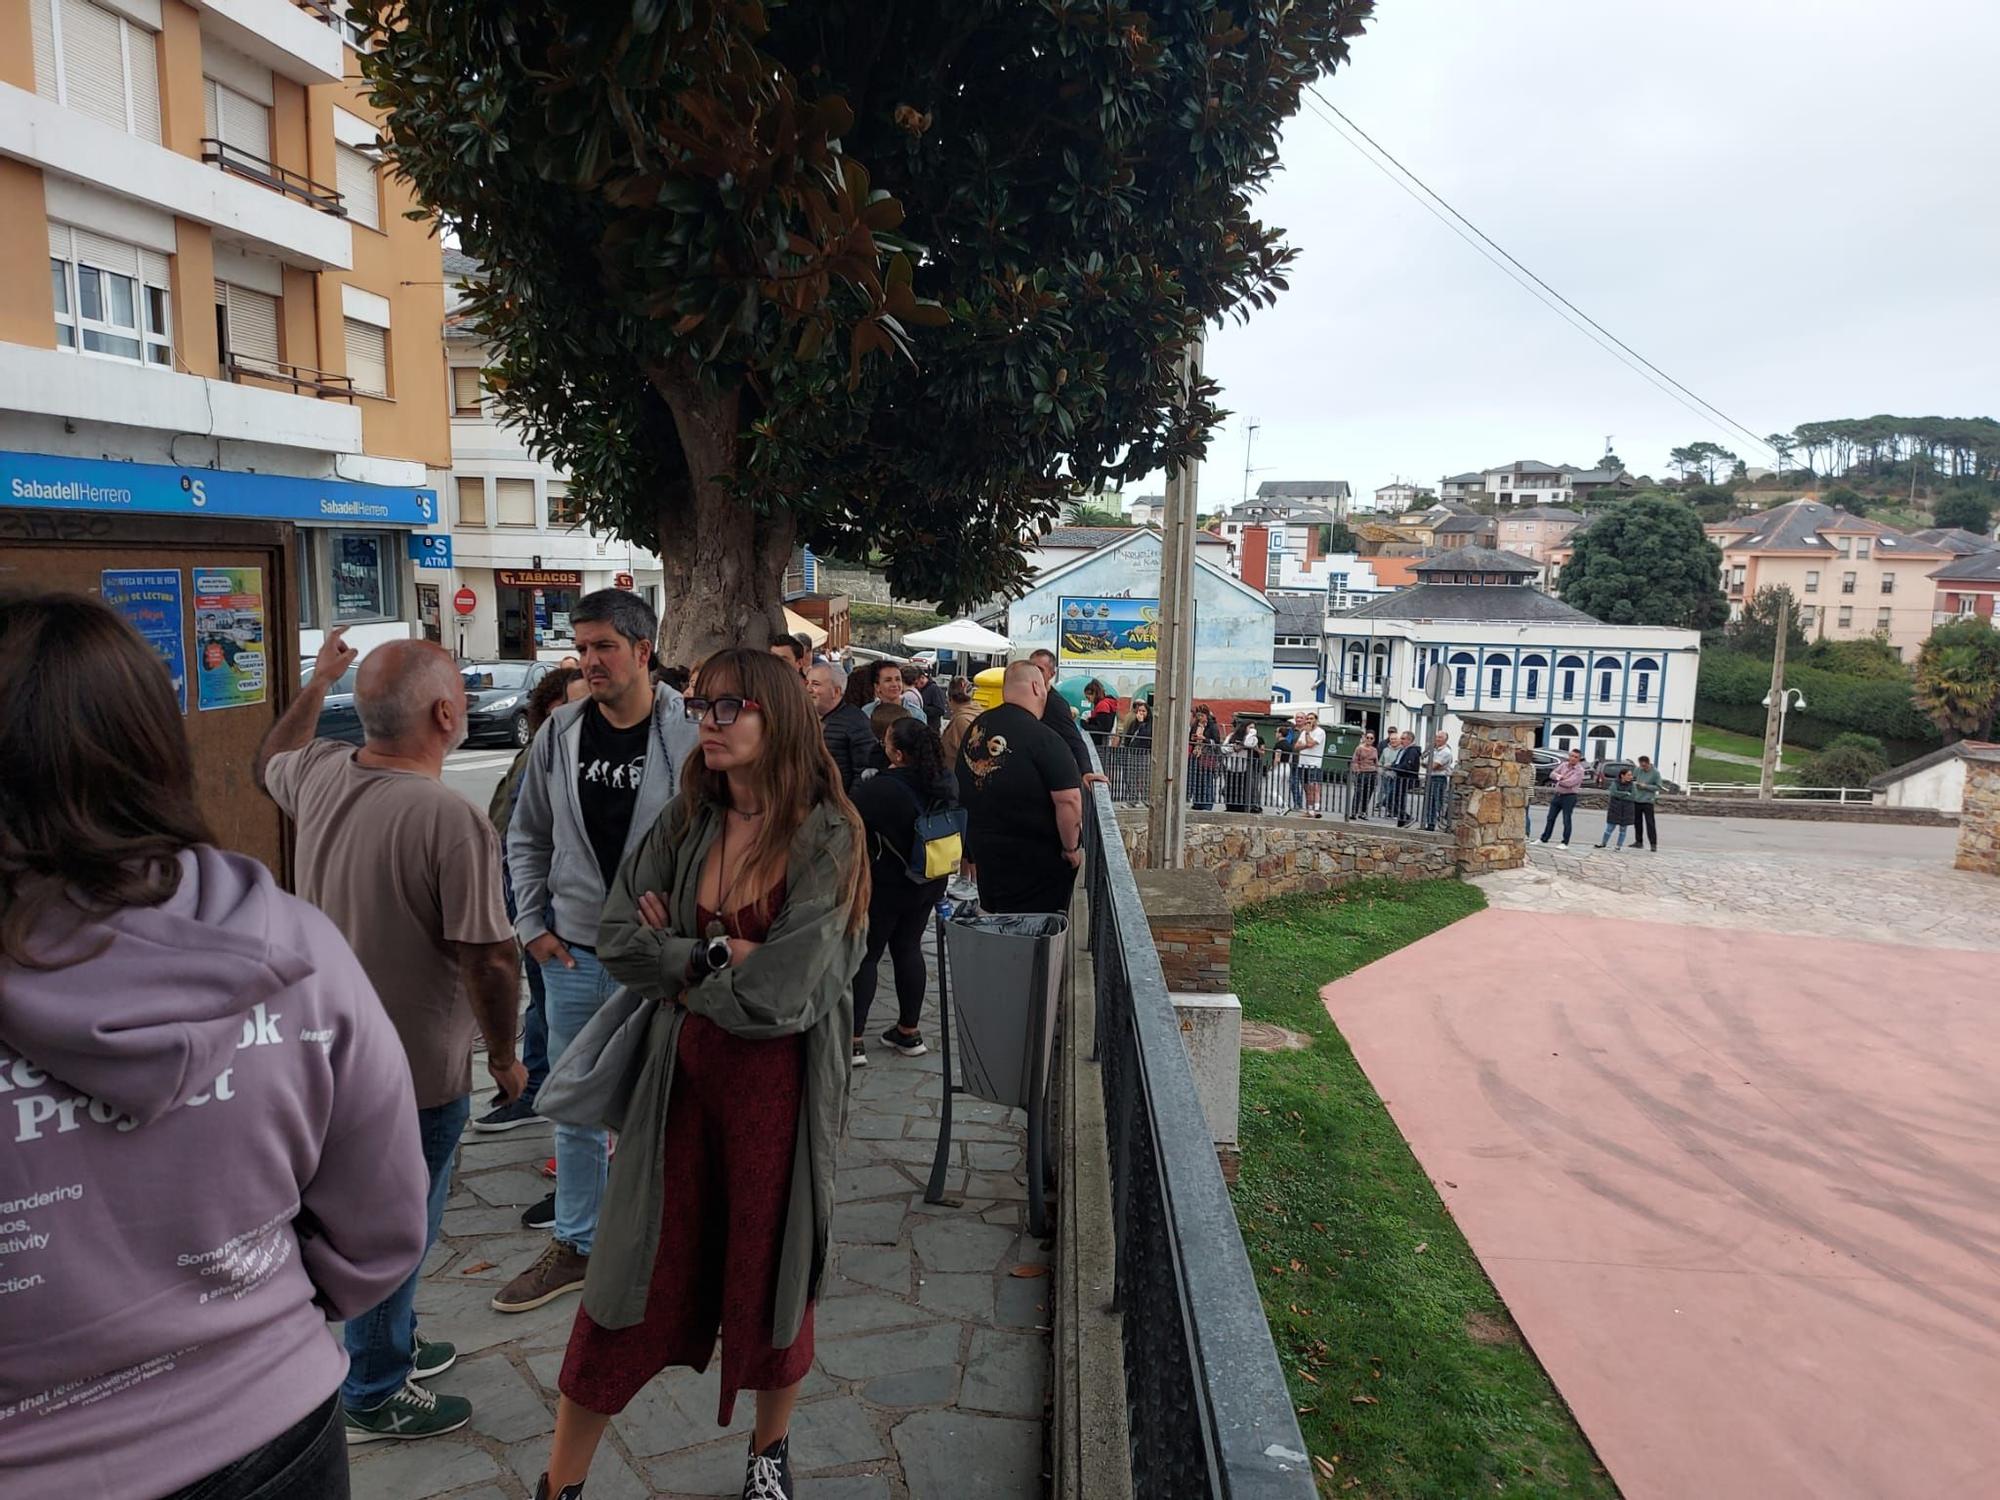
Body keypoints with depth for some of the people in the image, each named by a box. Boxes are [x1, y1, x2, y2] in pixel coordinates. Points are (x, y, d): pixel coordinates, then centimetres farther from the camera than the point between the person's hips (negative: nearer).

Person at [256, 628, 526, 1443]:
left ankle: (387, 1345, 47)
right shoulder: (450, 819, -30)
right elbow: (489, 959, -26)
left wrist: (315, 684, 30)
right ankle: (374, 1398, 31)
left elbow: (267, 761, 20)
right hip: (417, 1071, -8)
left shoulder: (320, 776, -6)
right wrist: (504, 1057, -11)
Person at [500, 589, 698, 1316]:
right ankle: (575, 1244, 34)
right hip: (572, 955, 4)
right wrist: (533, 923, 4)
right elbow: (527, 838, 11)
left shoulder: (689, 736, -12)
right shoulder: (560, 733, 1)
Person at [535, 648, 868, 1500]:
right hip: (683, 1076, 3)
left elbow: (779, 996, -21)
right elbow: (617, 939, -5)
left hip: (779, 1087, -3)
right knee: (631, 1278, 10)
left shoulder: (826, 836, -15)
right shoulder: (688, 822, 0)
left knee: (770, 1275, 16)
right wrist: (723, 954, -15)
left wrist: (679, 958, -8)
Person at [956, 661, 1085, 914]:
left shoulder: (975, 729, 3)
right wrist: (1072, 848, -10)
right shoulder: (1042, 737, -20)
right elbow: (1068, 800, -25)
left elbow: (964, 792, 14)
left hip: (983, 847, 7)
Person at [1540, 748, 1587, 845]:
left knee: (1566, 821, 0)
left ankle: (1565, 843, 8)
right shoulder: (1564, 765, 6)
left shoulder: (1579, 770, -13)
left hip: (1569, 797, -6)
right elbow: (1552, 774, 2)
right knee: (1550, 818, 12)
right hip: (1557, 795, 6)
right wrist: (1559, 776, -19)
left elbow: (1569, 783, -23)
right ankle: (1544, 839, 21)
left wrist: (1557, 781, -7)